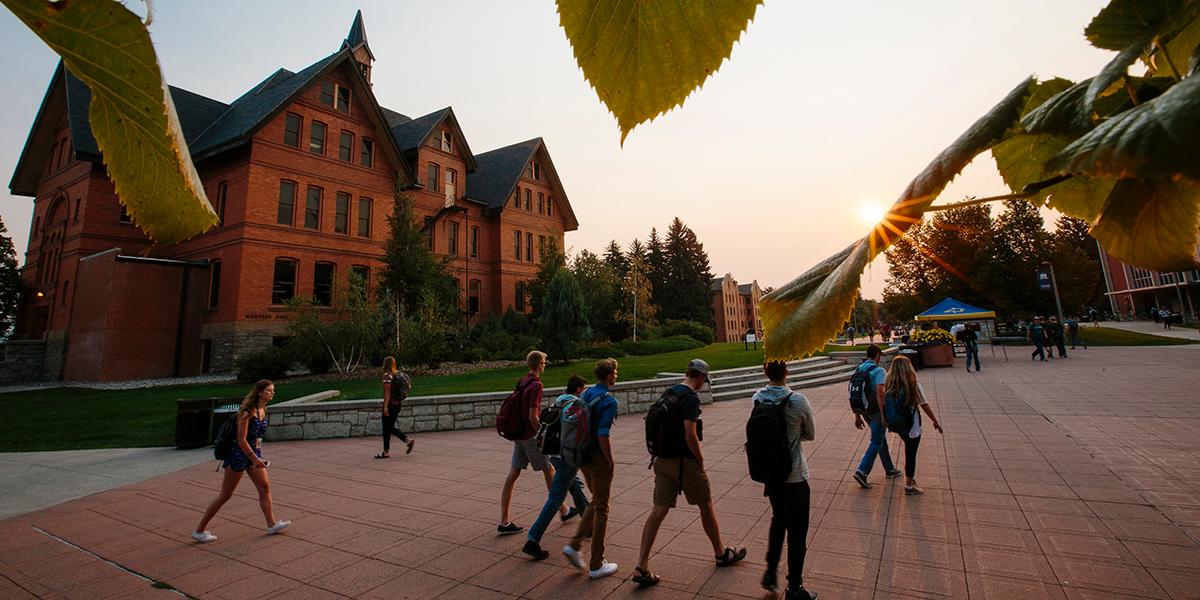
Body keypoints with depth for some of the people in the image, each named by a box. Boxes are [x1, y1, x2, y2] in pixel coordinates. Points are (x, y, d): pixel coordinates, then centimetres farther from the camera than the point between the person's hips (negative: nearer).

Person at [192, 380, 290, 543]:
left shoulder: (263, 410, 4)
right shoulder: (248, 412, -21)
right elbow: (241, 440, -21)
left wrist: (258, 457, 19)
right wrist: (255, 459, -22)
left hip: (254, 453, 8)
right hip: (240, 454, -8)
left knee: (265, 487, 4)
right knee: (225, 495, 3)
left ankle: (271, 524, 10)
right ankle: (199, 530, 19)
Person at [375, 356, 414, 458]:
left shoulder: (387, 375, -14)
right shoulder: (399, 374, 9)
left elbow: (387, 392, -18)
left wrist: (385, 407, -17)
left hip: (390, 404, -8)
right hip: (398, 404, 8)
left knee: (386, 428, 5)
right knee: (391, 427, 18)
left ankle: (386, 452, 13)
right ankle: (408, 440, 7)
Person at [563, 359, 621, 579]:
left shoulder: (585, 394, 7)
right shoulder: (609, 400, -17)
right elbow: (603, 435, -23)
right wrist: (610, 460, -11)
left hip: (582, 455, 8)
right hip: (598, 457, -7)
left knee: (595, 502, 23)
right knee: (601, 509, 6)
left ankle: (574, 544, 15)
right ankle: (596, 565, 16)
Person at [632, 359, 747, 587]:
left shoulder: (668, 393, 9)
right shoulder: (691, 397, -16)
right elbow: (690, 436, -22)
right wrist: (700, 459, -8)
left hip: (662, 459, 7)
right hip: (684, 461, -7)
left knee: (658, 510, 6)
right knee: (706, 506, 15)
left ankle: (642, 568, 5)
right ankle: (721, 553, 35)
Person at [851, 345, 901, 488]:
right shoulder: (879, 371, -15)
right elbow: (879, 393, -27)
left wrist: (857, 416, 14)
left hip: (865, 411, 7)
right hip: (876, 412, -7)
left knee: (881, 439, 21)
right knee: (876, 443, 0)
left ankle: (889, 469, 33)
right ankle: (862, 471, -7)